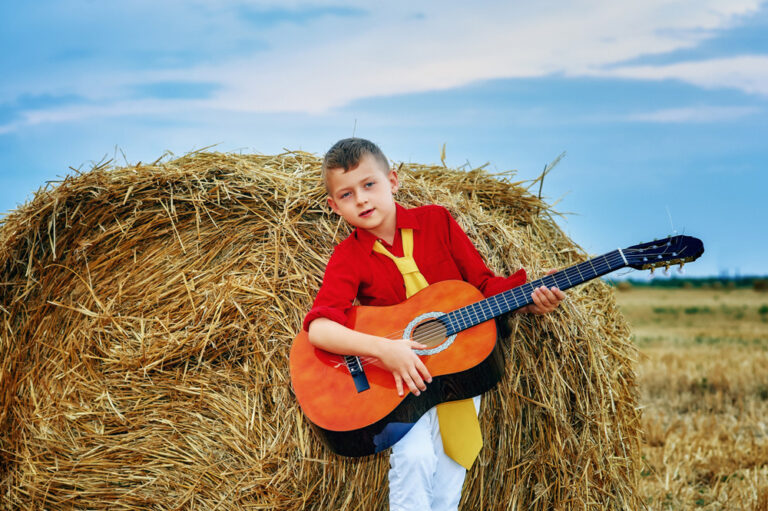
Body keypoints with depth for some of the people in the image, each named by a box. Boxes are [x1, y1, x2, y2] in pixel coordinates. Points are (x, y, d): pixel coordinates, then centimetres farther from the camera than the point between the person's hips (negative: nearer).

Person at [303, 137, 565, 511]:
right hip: (399, 378, -1)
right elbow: (318, 327, -18)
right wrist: (382, 348, -31)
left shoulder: (436, 221, 4)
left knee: (449, 465, -13)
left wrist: (528, 298, -11)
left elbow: (483, 283, 8)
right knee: (413, 455, -23)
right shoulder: (348, 257, -3)